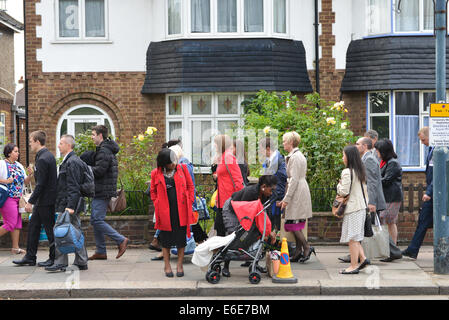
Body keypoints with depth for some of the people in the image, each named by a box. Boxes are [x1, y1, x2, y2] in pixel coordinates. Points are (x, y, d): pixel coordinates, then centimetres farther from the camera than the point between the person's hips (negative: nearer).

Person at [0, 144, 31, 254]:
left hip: (18, 198, 8)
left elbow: (25, 181, 16)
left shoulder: (19, 165, 15)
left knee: (17, 223, 6)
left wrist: (30, 175, -1)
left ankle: (15, 247, 9)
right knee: (10, 224, -10)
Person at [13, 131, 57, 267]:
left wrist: (31, 201, -17)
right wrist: (33, 173, 11)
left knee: (49, 228, -1)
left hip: (45, 200, -10)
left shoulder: (42, 159, -20)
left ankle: (54, 258, 9)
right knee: (33, 226, 14)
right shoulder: (48, 155, 11)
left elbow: (40, 184, -21)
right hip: (42, 201, 10)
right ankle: (30, 257, 20)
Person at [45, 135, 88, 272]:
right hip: (70, 204, 10)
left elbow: (73, 187, -20)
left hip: (67, 204, -10)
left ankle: (60, 263, -5)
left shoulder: (72, 162, -14)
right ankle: (81, 262, 16)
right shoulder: (70, 160, 18)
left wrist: (70, 206, -24)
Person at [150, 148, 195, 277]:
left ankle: (179, 265, 14)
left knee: (181, 238, 4)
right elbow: (153, 191, 12)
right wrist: (157, 205, 1)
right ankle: (167, 266, 14)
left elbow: (190, 186, 9)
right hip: (165, 211, -1)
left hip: (181, 210, 1)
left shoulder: (182, 168, 5)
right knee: (166, 239, 4)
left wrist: (189, 203, 2)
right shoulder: (156, 173, 2)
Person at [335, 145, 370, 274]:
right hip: (361, 206, 9)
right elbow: (365, 189, 15)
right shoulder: (360, 171, 11)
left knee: (352, 237, -3)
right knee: (356, 237, 17)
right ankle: (363, 258, 10)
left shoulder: (347, 172, -16)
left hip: (352, 208, -9)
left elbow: (344, 191, -17)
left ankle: (354, 265, 0)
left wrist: (339, 185, 0)